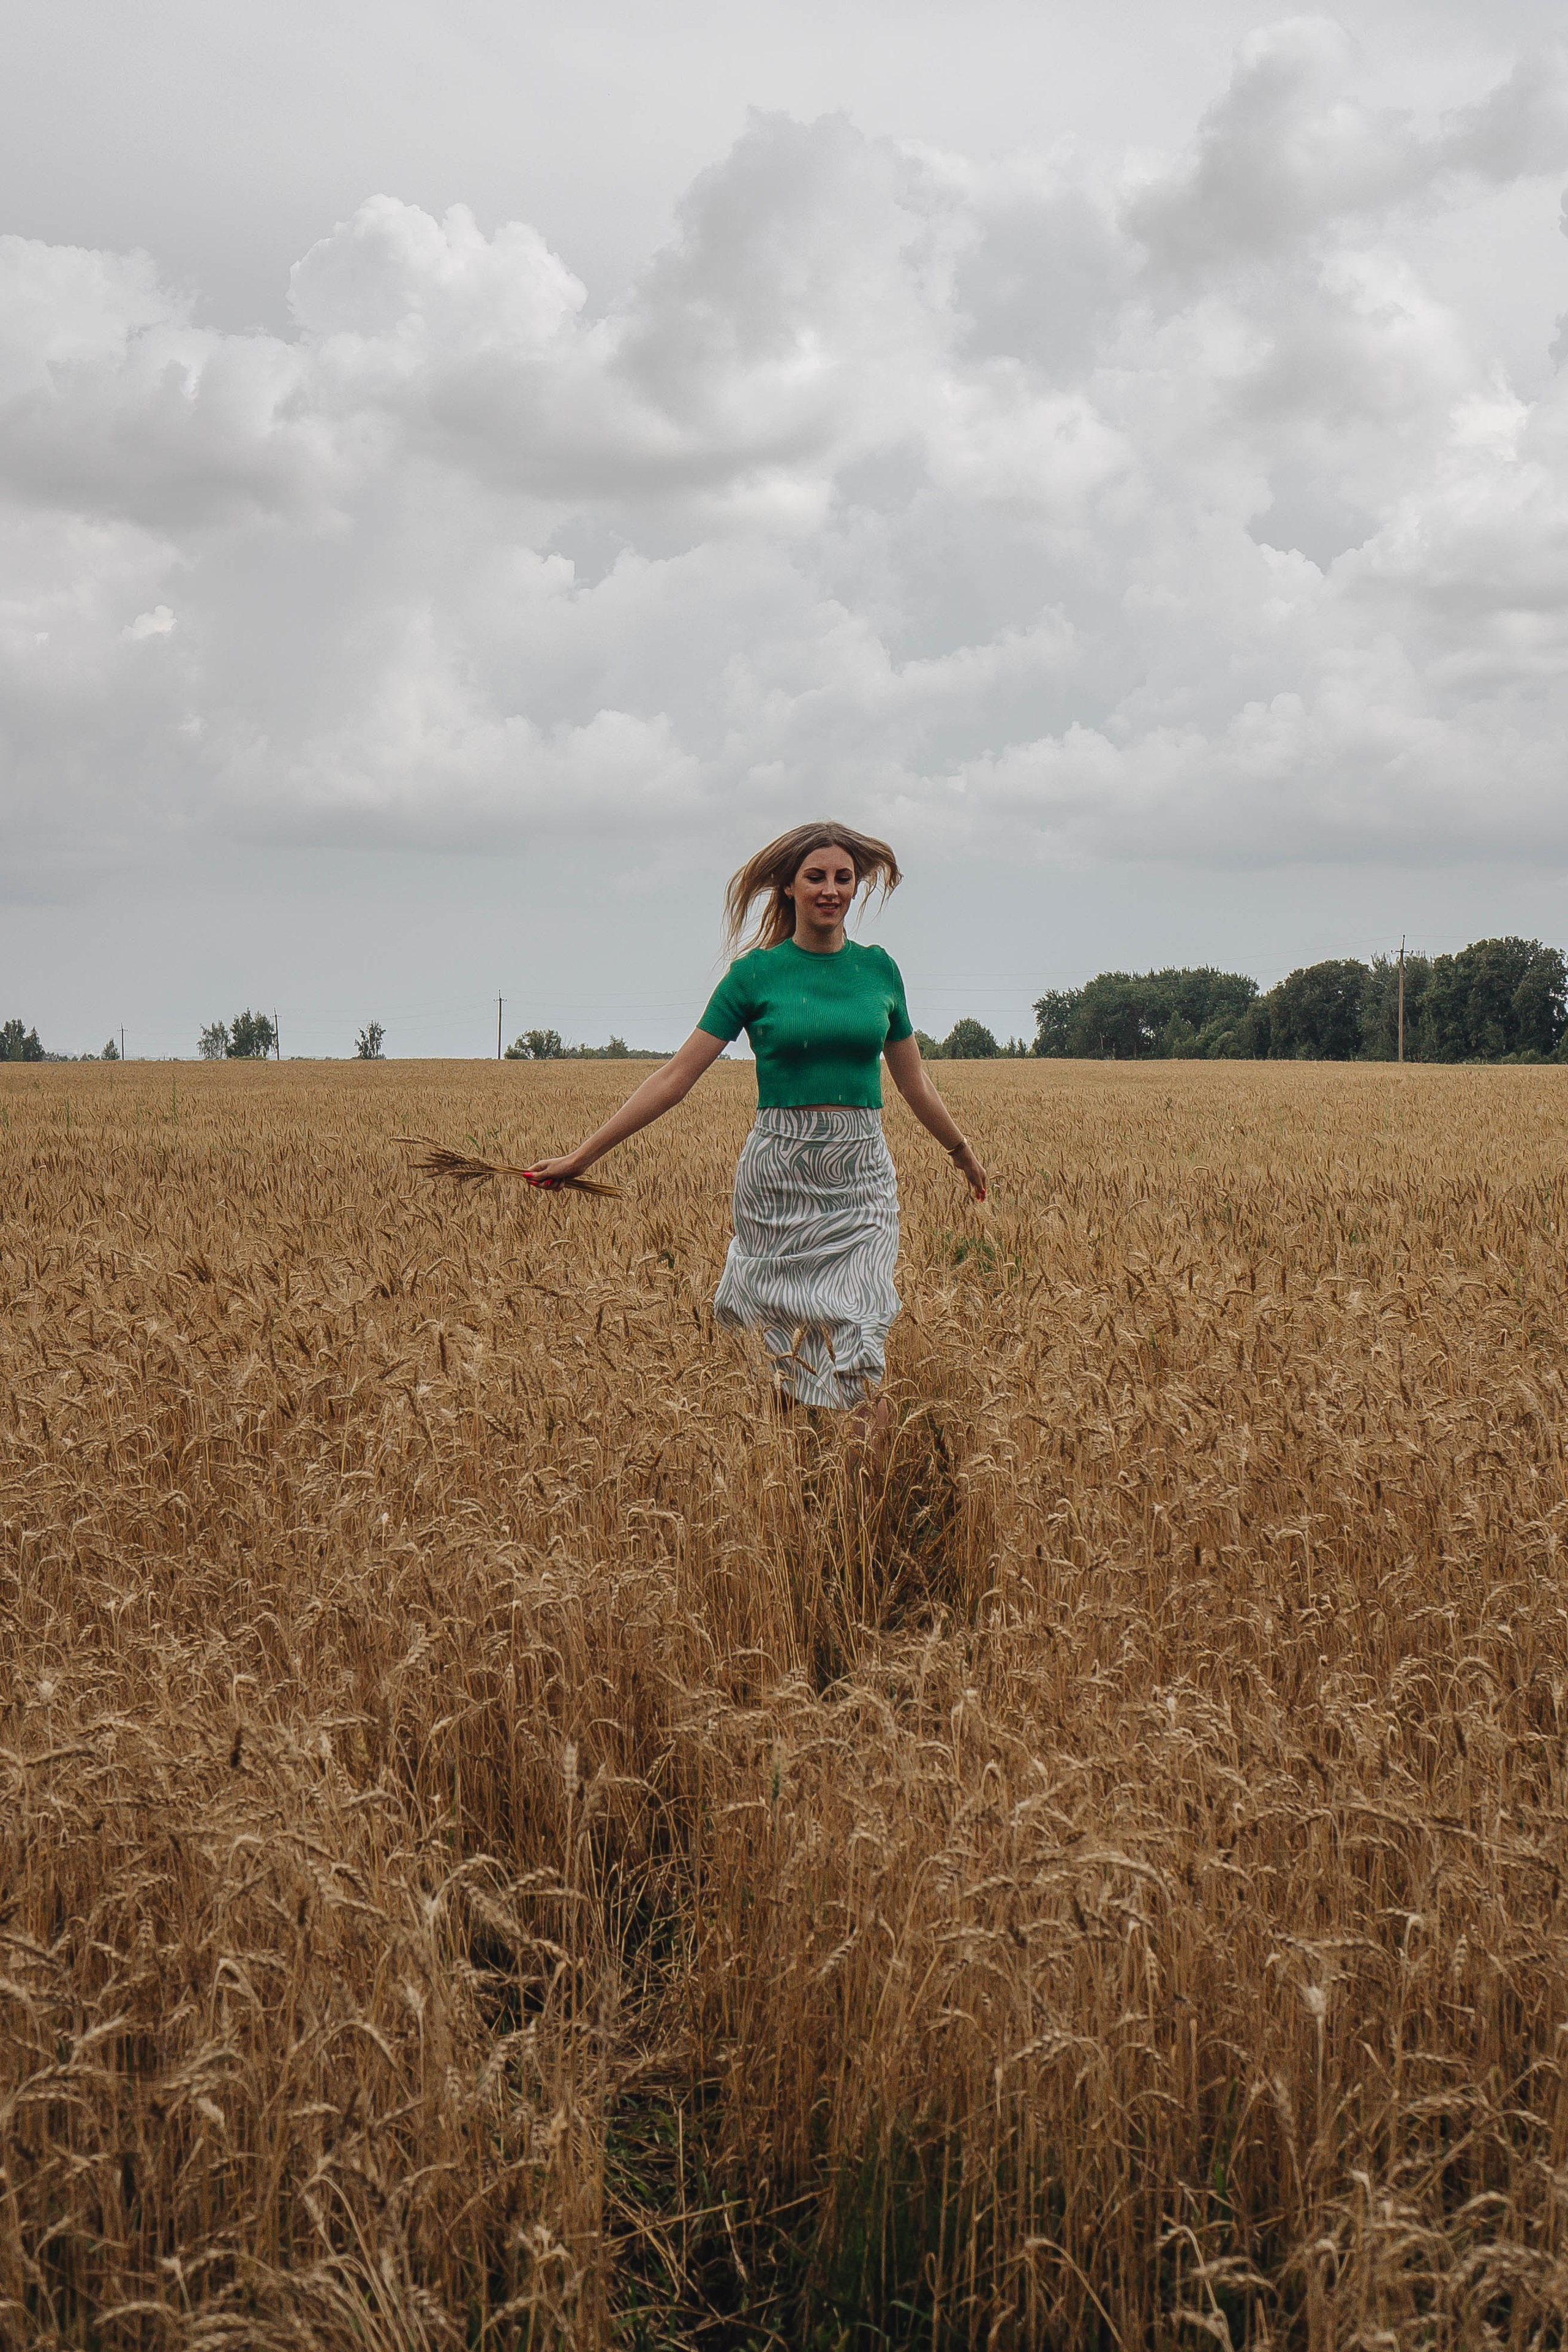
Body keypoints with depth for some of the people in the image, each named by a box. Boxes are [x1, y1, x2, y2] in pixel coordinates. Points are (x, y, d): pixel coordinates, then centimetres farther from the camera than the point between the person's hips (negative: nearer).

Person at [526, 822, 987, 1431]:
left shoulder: (878, 968, 7)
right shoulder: (756, 972, -1)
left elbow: (914, 1081, 21)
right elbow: (674, 1079, -2)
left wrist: (962, 1154, 31)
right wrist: (580, 1157, -6)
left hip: (861, 1177, 2)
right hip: (780, 1173, -2)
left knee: (855, 1346, -8)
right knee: (785, 1340, -1)